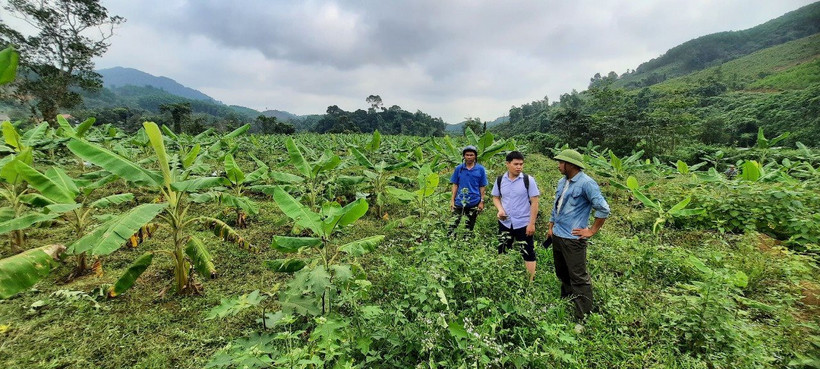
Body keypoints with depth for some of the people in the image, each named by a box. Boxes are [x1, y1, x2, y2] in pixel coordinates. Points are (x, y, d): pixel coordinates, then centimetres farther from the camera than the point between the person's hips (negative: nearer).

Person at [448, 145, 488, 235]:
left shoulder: (480, 169, -2)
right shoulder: (458, 168, 0)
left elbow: (482, 187, 2)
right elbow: (455, 185, 5)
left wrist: (482, 201, -1)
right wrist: (452, 200, 0)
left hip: (474, 203, 0)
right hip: (459, 202, 0)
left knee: (469, 227, 14)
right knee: (453, 225, -6)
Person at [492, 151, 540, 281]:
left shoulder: (528, 180, -10)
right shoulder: (500, 180, -1)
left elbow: (534, 202, -9)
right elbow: (496, 197, 12)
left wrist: (532, 223, -11)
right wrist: (500, 209, -8)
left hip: (524, 224, -3)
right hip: (505, 223, 4)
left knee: (528, 253, 6)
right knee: (502, 252, 14)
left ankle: (531, 281, 19)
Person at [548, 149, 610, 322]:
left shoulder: (586, 183, -15)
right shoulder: (562, 182, 10)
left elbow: (603, 209, -16)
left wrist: (591, 231, -11)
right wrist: (551, 227, 19)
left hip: (573, 239, -8)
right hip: (557, 236, 9)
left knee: (578, 278, -1)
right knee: (562, 274, 21)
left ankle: (584, 317, 11)